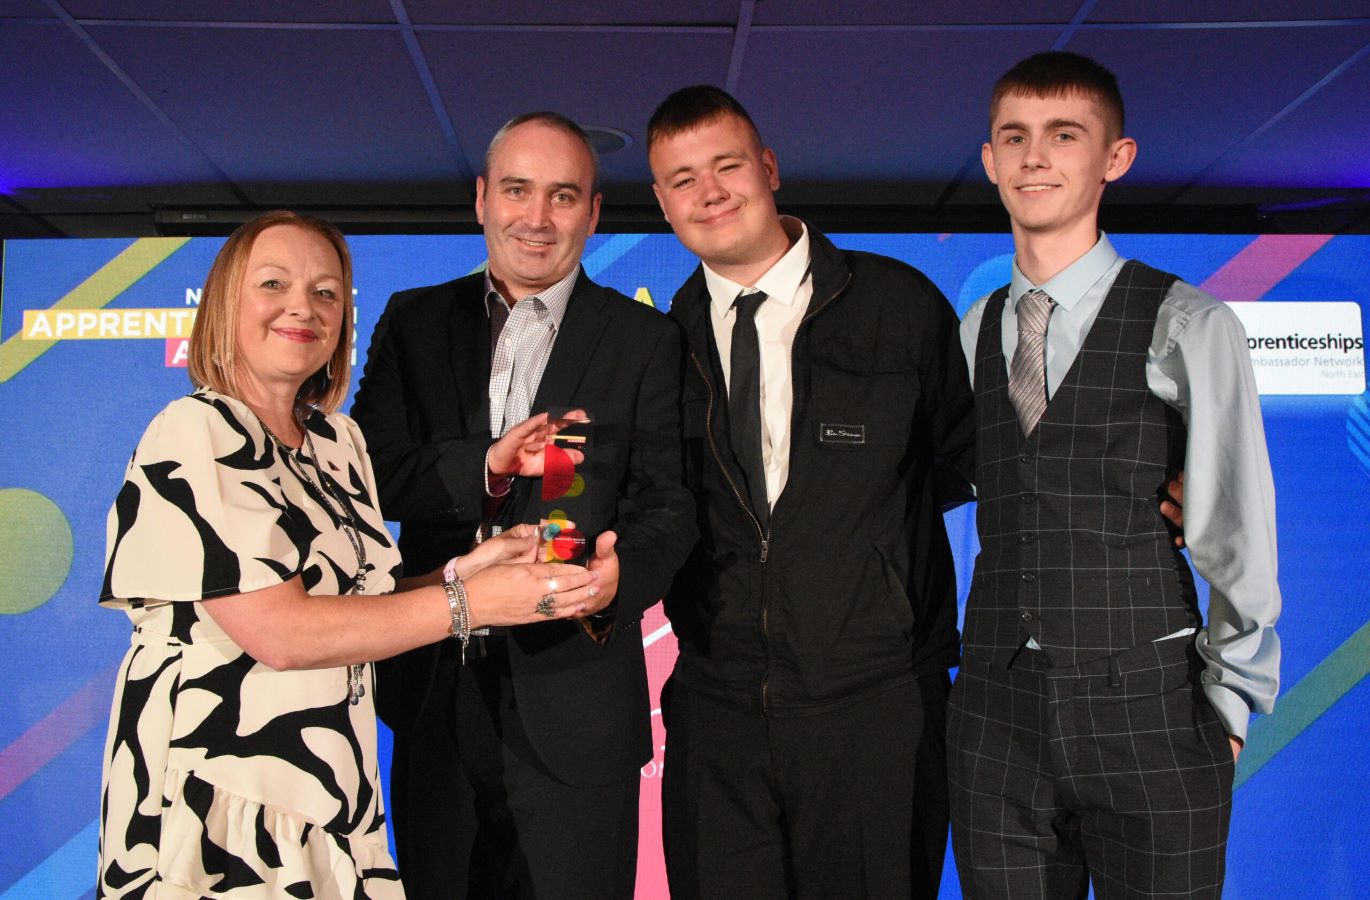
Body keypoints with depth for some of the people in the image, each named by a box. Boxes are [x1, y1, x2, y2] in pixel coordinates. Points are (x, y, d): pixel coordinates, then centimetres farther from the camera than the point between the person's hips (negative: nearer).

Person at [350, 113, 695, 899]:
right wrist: (485, 466, -21)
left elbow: (667, 503, -6)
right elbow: (367, 472, -3)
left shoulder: (645, 340, 1)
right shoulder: (414, 321, 7)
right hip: (436, 694, 3)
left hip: (574, 704, -2)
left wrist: (621, 574, -29)